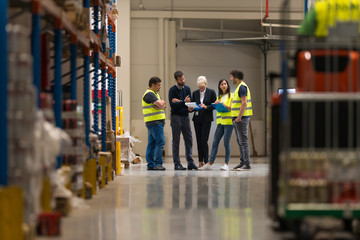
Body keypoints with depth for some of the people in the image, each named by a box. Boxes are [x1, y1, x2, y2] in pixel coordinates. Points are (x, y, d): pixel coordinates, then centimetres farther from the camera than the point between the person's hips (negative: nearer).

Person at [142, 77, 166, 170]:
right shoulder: (149, 94, -11)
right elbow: (160, 104, -20)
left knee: (152, 143, 8)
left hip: (157, 122, 10)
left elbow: (164, 105, 14)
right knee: (160, 142, -13)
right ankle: (157, 163, -14)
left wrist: (160, 105, -7)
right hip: (154, 121, -10)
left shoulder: (155, 94, 21)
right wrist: (161, 102, 1)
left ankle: (150, 164, 8)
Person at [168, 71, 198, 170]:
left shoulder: (187, 89, 10)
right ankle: (177, 163, 2)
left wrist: (179, 101, -10)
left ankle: (190, 162, 5)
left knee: (189, 140, 2)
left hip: (185, 116, 5)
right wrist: (183, 101, -17)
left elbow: (190, 102, 1)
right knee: (176, 141, -1)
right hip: (176, 116, -5)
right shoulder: (172, 90, -5)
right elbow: (172, 105, -14)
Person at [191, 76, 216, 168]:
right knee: (199, 141, 4)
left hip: (206, 119, -4)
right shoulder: (195, 93, 8)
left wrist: (206, 107, -17)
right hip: (197, 118, 4)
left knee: (204, 140, -11)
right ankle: (200, 162, 8)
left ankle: (206, 161, -5)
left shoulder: (211, 92, -1)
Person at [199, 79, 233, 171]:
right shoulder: (219, 97, 18)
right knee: (215, 143, 0)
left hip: (228, 122, -5)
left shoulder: (231, 96, 2)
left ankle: (226, 164, -1)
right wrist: (217, 104, -3)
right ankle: (210, 164, -1)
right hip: (220, 122, 5)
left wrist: (222, 103, -13)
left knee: (226, 143, -7)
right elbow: (218, 108, 16)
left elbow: (231, 108, -6)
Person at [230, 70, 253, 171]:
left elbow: (244, 103, -21)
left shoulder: (242, 87, -13)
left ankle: (247, 164, -9)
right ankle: (242, 162, 16)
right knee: (240, 141, 12)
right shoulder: (239, 87, 18)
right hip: (237, 118, 10)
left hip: (242, 118, -10)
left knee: (243, 141, -10)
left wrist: (239, 117, -22)